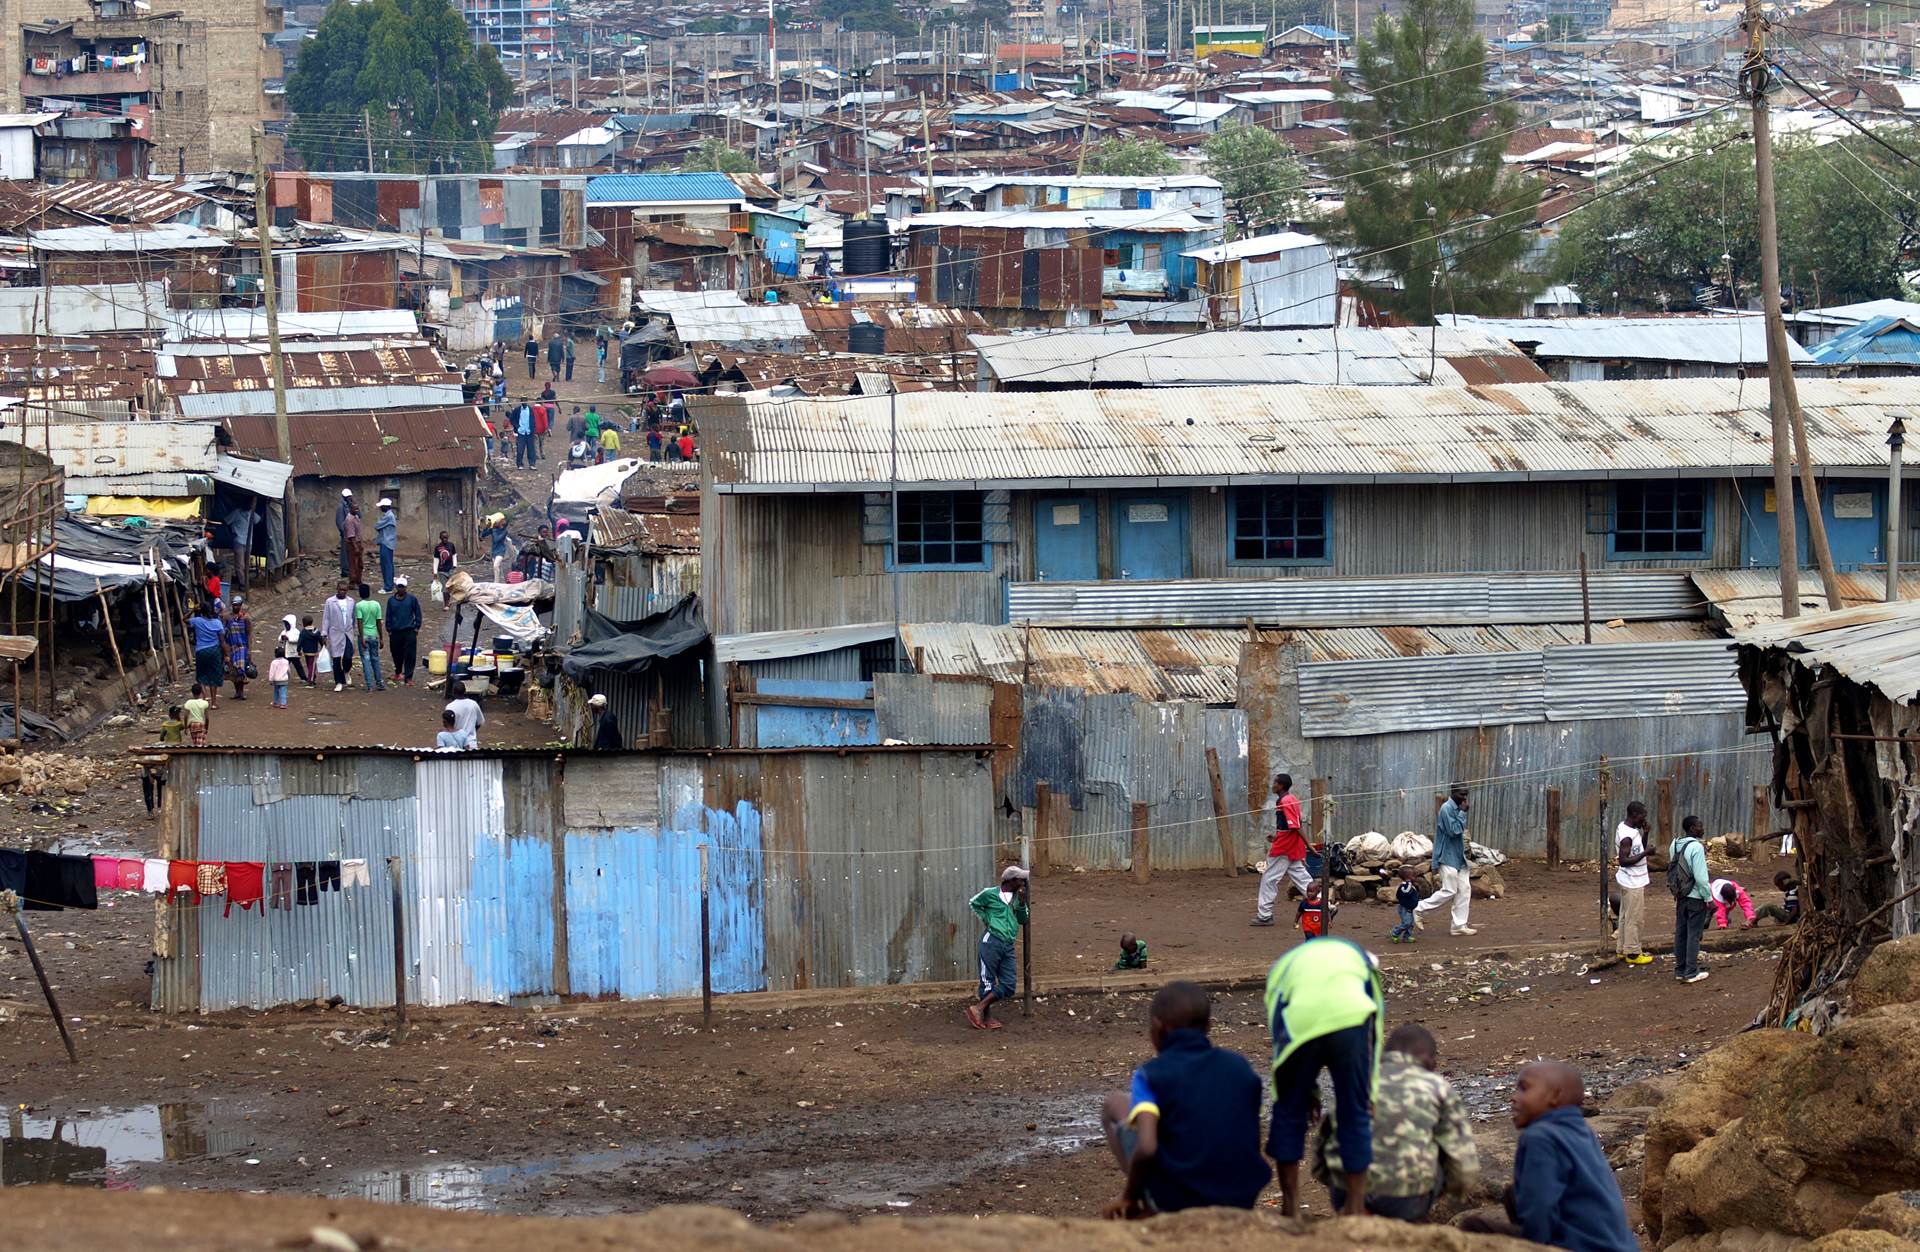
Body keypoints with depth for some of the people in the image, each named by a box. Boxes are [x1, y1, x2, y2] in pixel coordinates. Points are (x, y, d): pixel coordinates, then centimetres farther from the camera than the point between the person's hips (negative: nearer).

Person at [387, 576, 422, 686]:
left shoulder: (412, 599, -1)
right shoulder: (391, 601, 5)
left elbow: (418, 614, 4)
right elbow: (388, 616, 11)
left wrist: (416, 627, -1)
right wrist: (389, 630, 7)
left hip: (409, 632, -3)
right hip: (395, 632, 3)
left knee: (410, 655, -6)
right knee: (397, 654, 14)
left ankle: (408, 678, -4)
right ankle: (398, 672, 37)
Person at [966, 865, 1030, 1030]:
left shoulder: (1018, 897, 13)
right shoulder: (990, 894, -1)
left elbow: (1024, 920, 12)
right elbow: (972, 903, 12)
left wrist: (1022, 903, -3)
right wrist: (985, 918, 2)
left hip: (1008, 946, 6)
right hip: (991, 941, -6)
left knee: (1008, 986, -2)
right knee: (988, 982, -3)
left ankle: (979, 1008, 3)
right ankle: (987, 1017, 4)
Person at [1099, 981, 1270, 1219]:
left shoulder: (1150, 1076, -7)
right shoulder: (1240, 1066, 6)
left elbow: (1146, 1148, -22)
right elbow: (1251, 1142, 10)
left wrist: (1129, 1197, -4)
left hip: (1175, 1204, -5)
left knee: (1114, 1103, 16)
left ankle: (1149, 1211, 9)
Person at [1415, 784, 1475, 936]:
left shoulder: (1457, 809, 12)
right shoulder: (1446, 809, -16)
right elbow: (1454, 830, -22)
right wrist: (1463, 813, -17)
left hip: (1459, 858, 9)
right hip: (1448, 857, -9)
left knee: (1464, 889, 5)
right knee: (1449, 891, -8)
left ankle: (1460, 925, 8)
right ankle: (1419, 909, 5)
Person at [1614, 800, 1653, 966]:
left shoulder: (1632, 829, 7)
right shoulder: (1627, 836, -24)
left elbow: (1639, 849, 17)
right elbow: (1624, 860, -26)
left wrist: (1645, 833, 3)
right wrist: (1645, 853, -26)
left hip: (1632, 881, 10)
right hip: (1633, 883, -10)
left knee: (1626, 916, 17)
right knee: (1633, 918, -2)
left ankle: (1622, 949, 26)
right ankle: (1632, 953, 6)